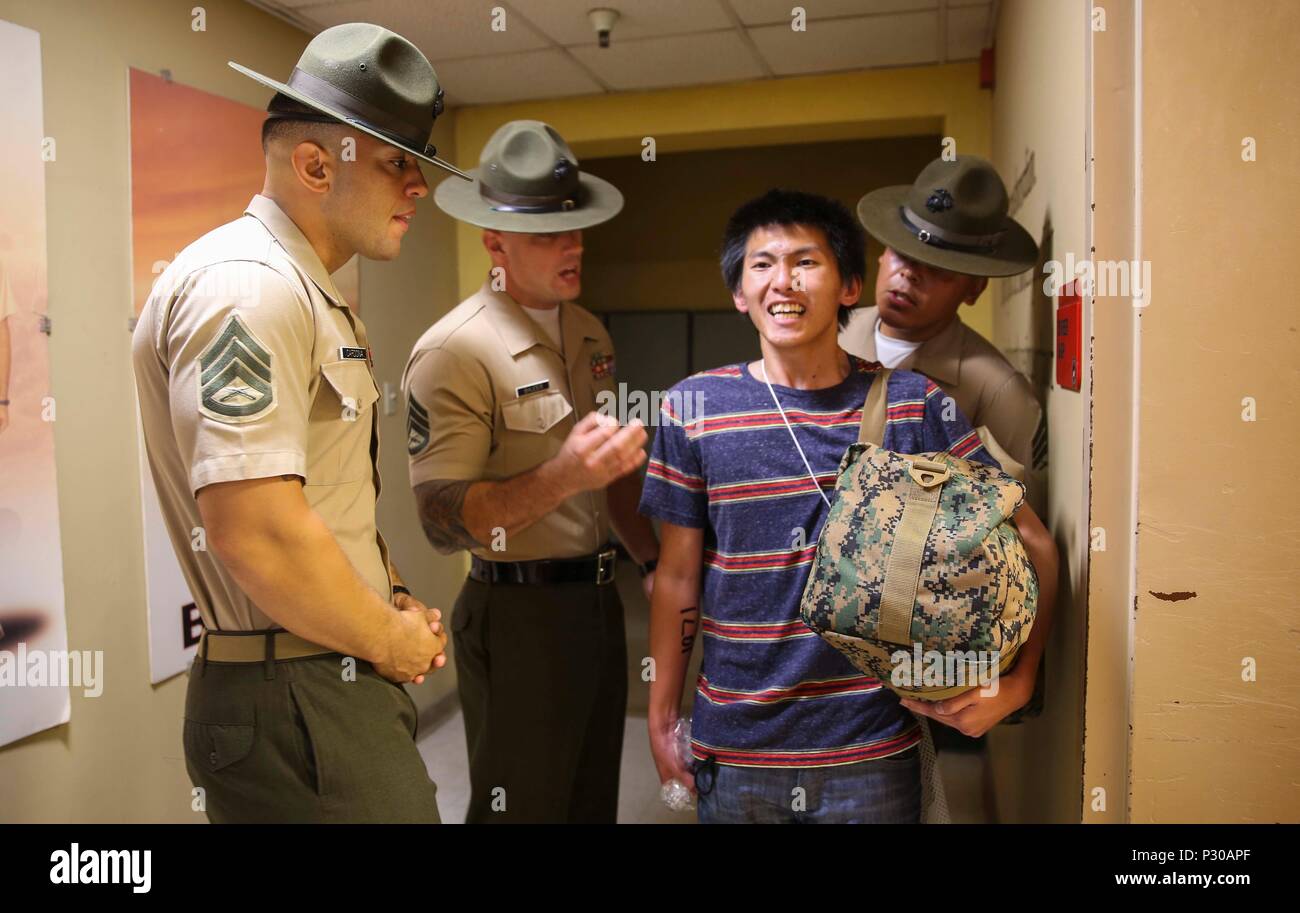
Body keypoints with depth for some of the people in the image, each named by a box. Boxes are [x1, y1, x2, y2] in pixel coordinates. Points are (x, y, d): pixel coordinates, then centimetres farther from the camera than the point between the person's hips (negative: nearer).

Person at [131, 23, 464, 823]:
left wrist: (395, 600, 6)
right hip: (294, 703, -9)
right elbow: (254, 530, -28)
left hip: (347, 683, 10)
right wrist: (390, 640, -14)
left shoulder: (314, 296, 14)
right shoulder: (246, 286, -19)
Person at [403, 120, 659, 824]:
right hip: (518, 614, -7)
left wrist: (653, 561, 11)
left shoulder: (590, 333, 10)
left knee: (594, 798, 21)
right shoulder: (453, 352, -16)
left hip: (598, 600, 8)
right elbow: (443, 520, -22)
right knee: (525, 805, 8)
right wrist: (564, 475, -33)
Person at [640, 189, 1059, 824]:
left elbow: (1030, 545, 0)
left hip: (875, 749, 0)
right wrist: (659, 717, 4)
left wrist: (1014, 682, -9)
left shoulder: (913, 405, -5)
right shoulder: (694, 408, -4)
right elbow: (678, 577, 1)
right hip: (734, 752, 1)